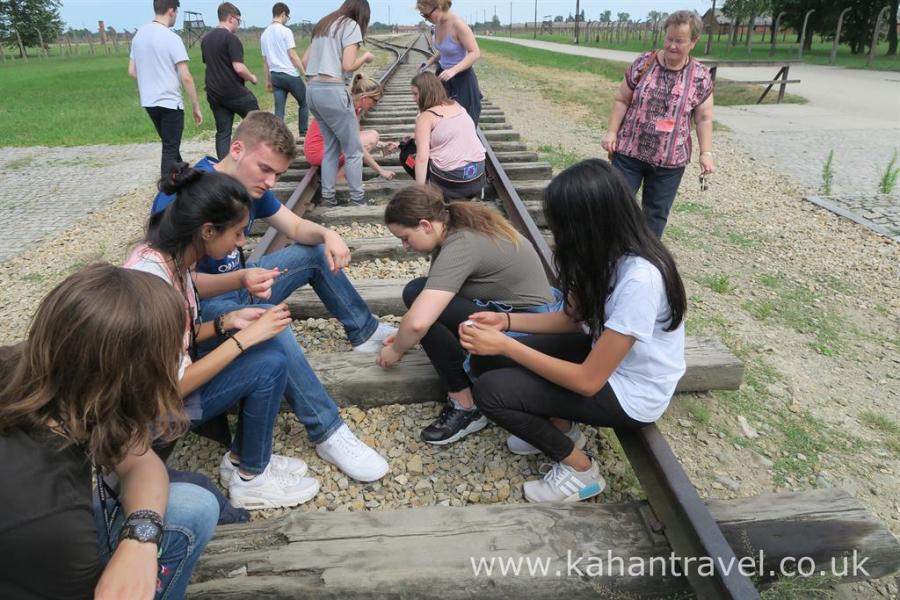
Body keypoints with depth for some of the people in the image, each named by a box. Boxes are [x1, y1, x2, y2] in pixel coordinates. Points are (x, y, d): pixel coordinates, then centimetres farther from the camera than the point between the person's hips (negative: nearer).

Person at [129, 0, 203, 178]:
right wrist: (196, 106, -9)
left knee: (170, 146, 22)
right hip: (170, 103, -7)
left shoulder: (139, 34, 7)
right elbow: (186, 77, -17)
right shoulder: (172, 38, -14)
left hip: (148, 102, 7)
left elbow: (132, 72, 12)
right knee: (170, 150, -1)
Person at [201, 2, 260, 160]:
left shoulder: (205, 39, 11)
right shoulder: (231, 38, -13)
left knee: (223, 132, 6)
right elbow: (239, 68, -20)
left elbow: (208, 63, 19)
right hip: (234, 92, -7)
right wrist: (251, 77, -3)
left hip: (214, 93, 7)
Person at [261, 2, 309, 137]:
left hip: (275, 75, 6)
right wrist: (305, 73, -8)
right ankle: (303, 133, 14)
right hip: (290, 74, -6)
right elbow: (292, 55, -13)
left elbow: (264, 61, 14)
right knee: (304, 103, 12)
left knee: (279, 109, 5)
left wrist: (268, 81, 19)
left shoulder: (264, 34, 13)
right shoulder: (285, 31, -8)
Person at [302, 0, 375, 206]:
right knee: (353, 149, 3)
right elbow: (348, 65, -11)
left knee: (331, 145, 16)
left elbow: (305, 61, 20)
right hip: (332, 91, -8)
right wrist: (365, 57, 6)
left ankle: (328, 196, 15)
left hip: (312, 90, 8)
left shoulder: (322, 25, 21)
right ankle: (357, 198, 6)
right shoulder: (351, 26, -1)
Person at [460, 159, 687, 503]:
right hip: (601, 352, 8)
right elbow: (573, 317, 5)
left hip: (631, 394, -8)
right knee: (485, 358, -4)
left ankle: (580, 470, 4)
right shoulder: (606, 251, -8)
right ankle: (560, 427, 16)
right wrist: (506, 321, -7)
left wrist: (506, 345, -25)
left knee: (491, 391, -18)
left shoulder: (639, 279, -34)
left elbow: (588, 381, -28)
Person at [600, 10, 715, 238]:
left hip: (670, 160, 0)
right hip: (629, 152, 0)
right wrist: (612, 132, -6)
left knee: (657, 213, 10)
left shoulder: (701, 76, -3)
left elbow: (704, 119, 1)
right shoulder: (643, 63, -3)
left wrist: (706, 153, -6)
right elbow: (622, 100, 3)